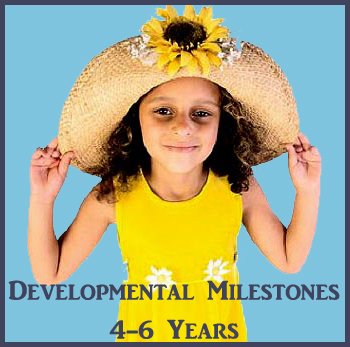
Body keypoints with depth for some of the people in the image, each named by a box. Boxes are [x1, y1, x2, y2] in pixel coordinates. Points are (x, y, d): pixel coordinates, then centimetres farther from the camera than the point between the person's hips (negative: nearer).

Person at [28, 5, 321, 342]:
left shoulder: (239, 188, -21)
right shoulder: (113, 196, -24)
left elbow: (289, 261, -7)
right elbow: (50, 274, -13)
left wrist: (308, 191, -19)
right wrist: (41, 200, -27)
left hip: (221, 331, 1)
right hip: (143, 330, -1)